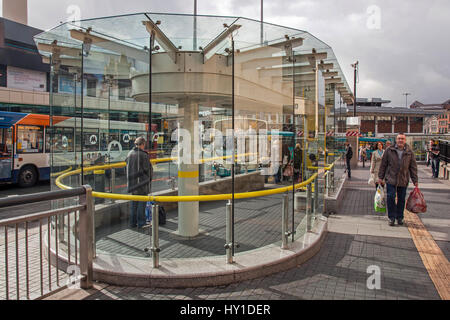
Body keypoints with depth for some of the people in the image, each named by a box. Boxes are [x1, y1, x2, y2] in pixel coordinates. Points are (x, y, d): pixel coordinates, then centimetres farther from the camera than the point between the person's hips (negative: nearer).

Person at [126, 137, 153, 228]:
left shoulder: (130, 154, 4)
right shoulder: (144, 155, -16)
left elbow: (128, 167, 9)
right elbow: (147, 169, -12)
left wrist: (131, 179, 17)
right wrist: (149, 179, 4)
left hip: (132, 181, 6)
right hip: (142, 182, -6)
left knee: (134, 202, 14)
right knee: (142, 202, 3)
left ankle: (132, 222, 19)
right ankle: (141, 223, 8)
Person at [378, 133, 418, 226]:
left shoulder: (409, 152, 4)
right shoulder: (389, 150, 1)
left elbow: (413, 167, 8)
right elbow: (383, 164, 4)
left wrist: (415, 180, 6)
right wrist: (380, 177, 3)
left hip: (403, 180, 2)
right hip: (391, 179, -1)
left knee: (401, 199, 9)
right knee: (391, 198, -5)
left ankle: (399, 217, 23)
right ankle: (391, 217, 7)